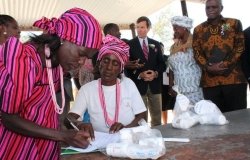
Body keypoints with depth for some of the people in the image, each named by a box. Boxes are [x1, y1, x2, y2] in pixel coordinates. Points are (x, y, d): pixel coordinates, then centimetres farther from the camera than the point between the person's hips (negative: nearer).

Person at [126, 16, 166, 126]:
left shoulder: (156, 44, 13)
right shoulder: (130, 45, 2)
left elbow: (162, 63, 10)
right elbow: (127, 66, -3)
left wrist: (156, 73, -10)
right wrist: (140, 75, -16)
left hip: (155, 85, 4)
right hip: (138, 85, -3)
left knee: (157, 116, 11)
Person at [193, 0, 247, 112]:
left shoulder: (234, 24, 9)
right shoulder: (198, 29, 14)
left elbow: (240, 47, 2)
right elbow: (197, 52, 7)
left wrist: (225, 64, -11)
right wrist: (208, 67, -10)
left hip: (234, 79, -1)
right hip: (209, 81, 2)